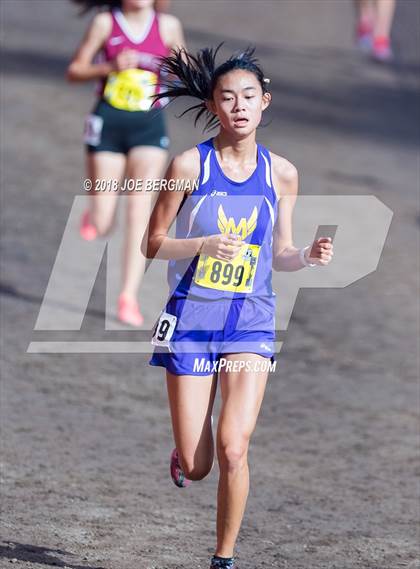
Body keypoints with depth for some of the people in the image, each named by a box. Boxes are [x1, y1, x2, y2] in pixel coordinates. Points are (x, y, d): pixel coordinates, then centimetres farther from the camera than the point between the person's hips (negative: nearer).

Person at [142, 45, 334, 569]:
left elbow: (279, 254, 11)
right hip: (191, 320, -1)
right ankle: (183, 455, 39)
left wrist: (308, 256, -10)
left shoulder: (280, 173, 2)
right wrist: (205, 244, -20)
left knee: (233, 448, -15)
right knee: (197, 467, 0)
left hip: (251, 323, 1)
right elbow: (152, 244, -3)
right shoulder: (189, 166, -7)